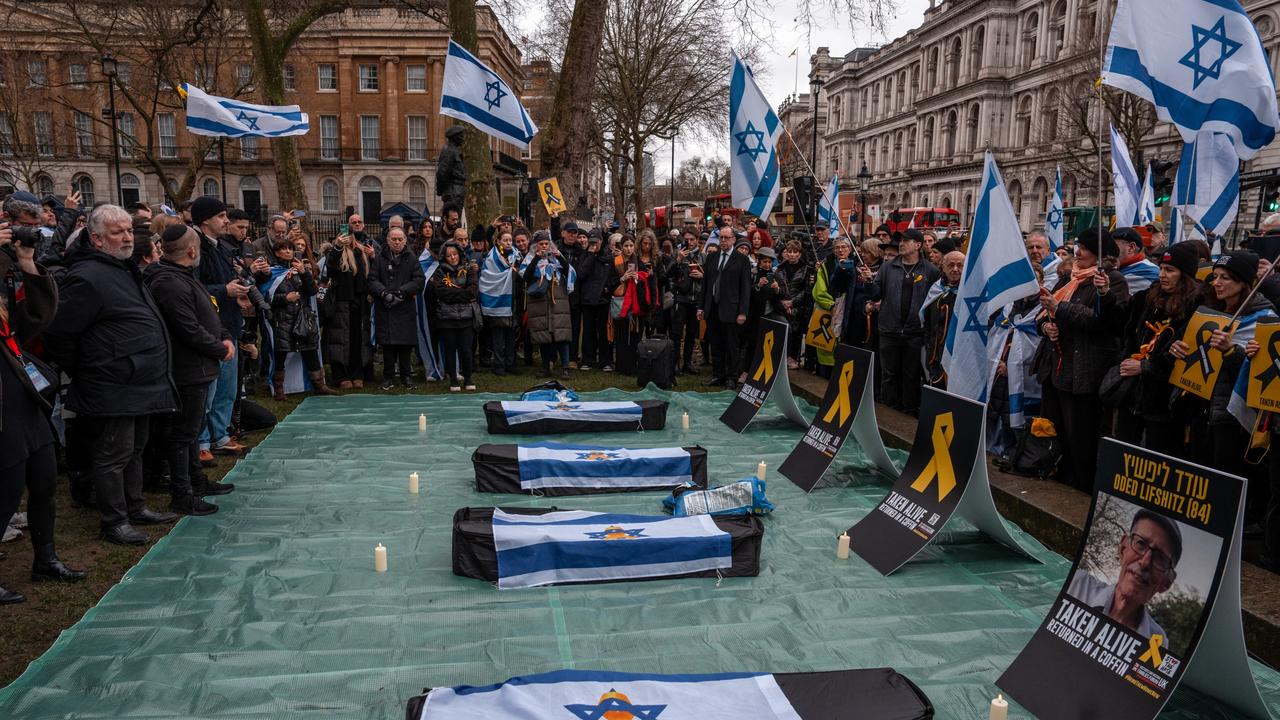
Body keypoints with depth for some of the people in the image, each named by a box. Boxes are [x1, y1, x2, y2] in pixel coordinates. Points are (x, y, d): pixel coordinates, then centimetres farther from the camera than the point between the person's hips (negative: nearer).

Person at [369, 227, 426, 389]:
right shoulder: (380, 258, 7)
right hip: (384, 309, 0)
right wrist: (384, 292, -18)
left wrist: (401, 291, -14)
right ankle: (388, 377, 13)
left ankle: (406, 376, 14)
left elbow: (420, 280, -3)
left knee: (405, 344, 1)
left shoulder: (411, 259, 6)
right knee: (387, 345, 2)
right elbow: (372, 280, 0)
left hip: (406, 309, 0)